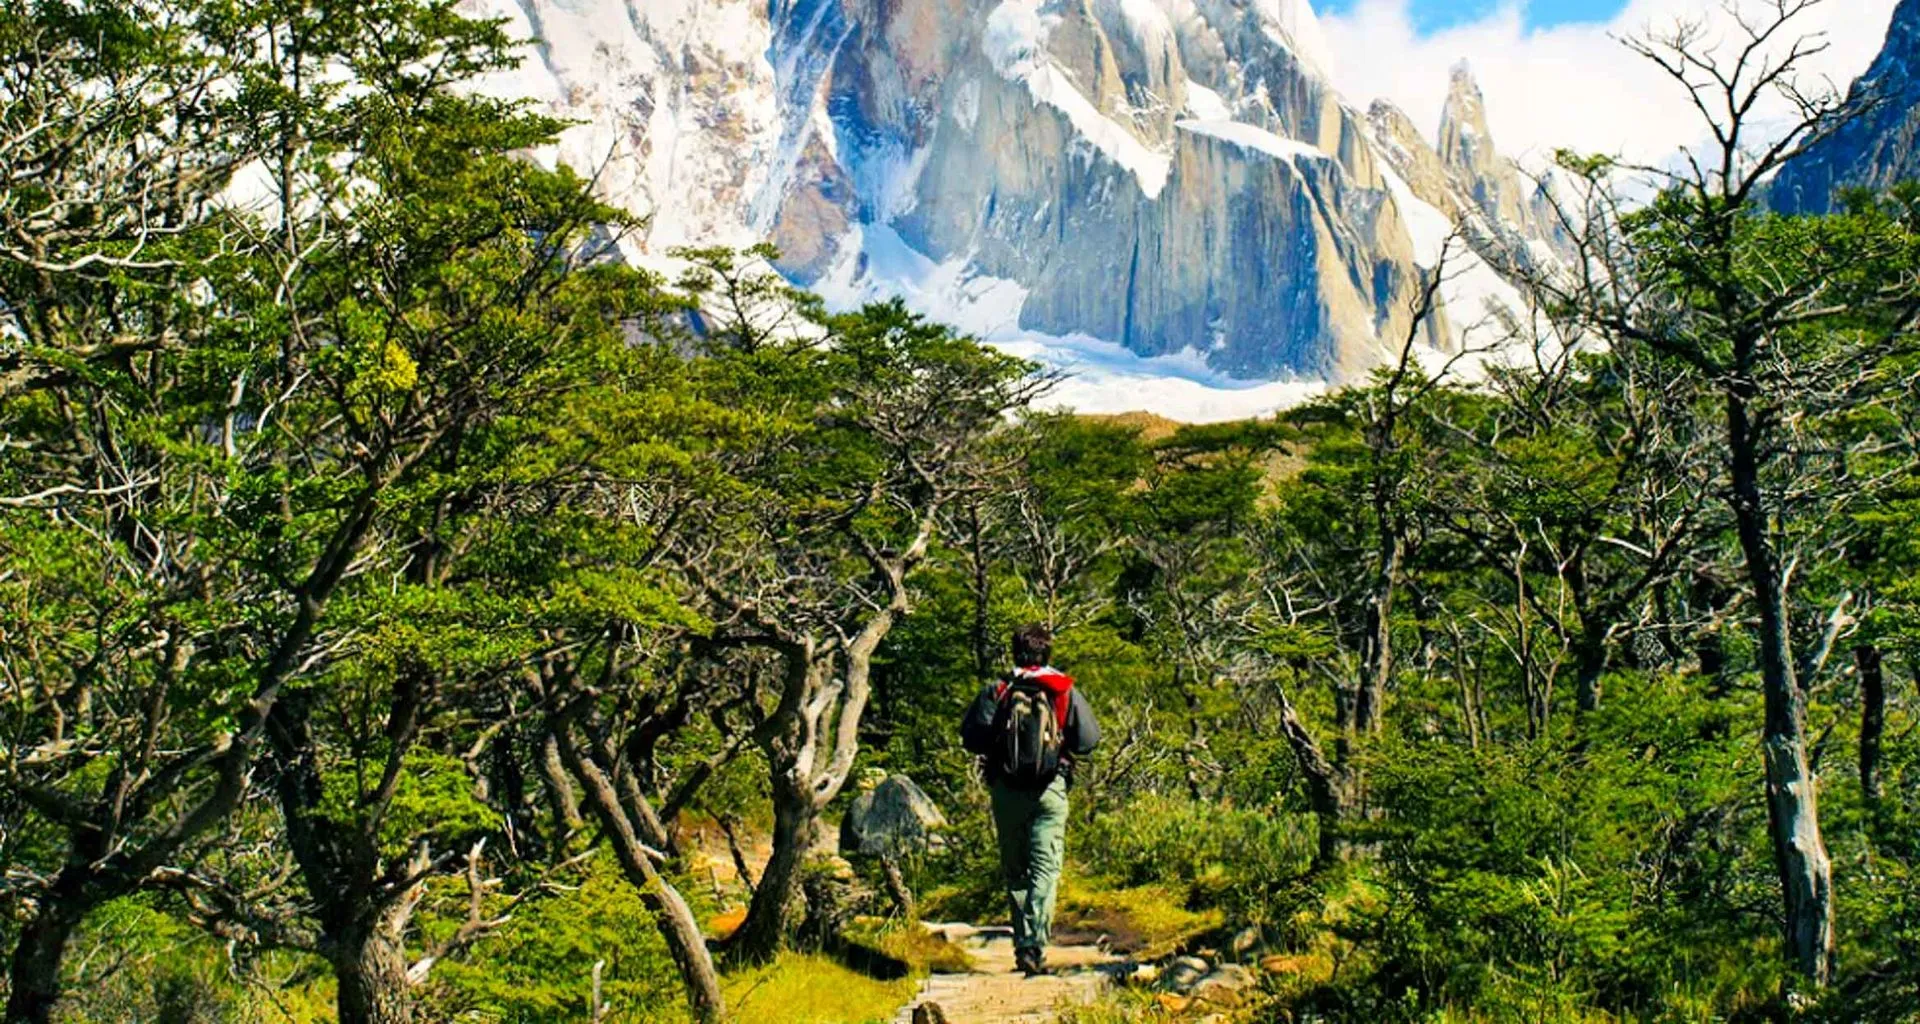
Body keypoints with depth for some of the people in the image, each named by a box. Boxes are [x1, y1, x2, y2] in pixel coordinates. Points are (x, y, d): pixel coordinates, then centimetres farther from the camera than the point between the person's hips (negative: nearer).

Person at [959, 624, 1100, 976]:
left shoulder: (996, 691, 0)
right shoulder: (1065, 691, 1)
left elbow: (971, 737, -7)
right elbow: (1089, 739, -2)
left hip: (1006, 791, 1)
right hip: (1050, 791, -1)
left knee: (1014, 871, 13)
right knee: (1045, 869, -3)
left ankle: (1022, 944, 17)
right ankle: (1034, 948, -17)